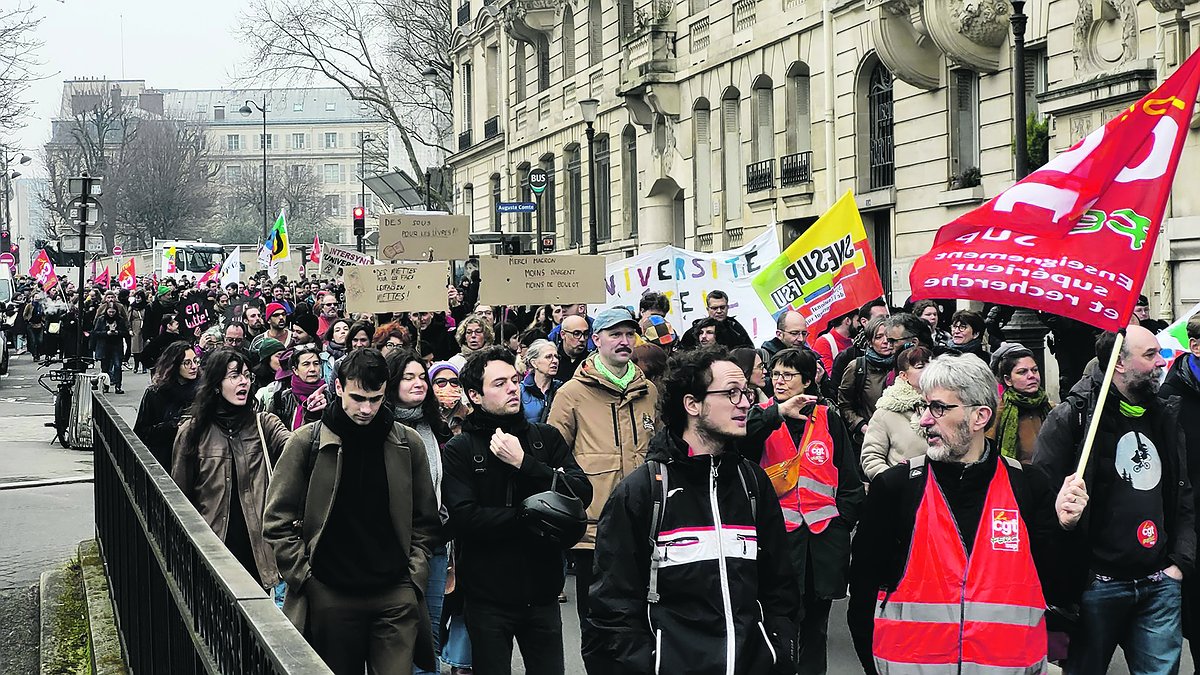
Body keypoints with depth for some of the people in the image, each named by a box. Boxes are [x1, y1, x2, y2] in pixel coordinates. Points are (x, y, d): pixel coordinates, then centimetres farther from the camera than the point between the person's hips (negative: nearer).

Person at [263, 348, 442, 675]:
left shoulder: (408, 443, 4)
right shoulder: (306, 442, -1)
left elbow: (426, 519, 11)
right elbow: (278, 520, 2)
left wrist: (415, 573, 2)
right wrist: (304, 576, -4)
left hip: (397, 597, 1)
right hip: (330, 595, -1)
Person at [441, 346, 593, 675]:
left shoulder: (546, 438, 5)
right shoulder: (460, 449, -3)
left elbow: (582, 493, -7)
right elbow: (463, 518, -16)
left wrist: (524, 463, -15)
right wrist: (530, 516, -14)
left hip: (542, 594, 3)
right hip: (487, 596, -3)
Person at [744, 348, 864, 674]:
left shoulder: (828, 419, 9)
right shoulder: (762, 416, 6)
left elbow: (850, 477, 11)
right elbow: (738, 442, -18)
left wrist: (843, 520, 4)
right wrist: (778, 413, -25)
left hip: (824, 532, 2)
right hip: (778, 533, -2)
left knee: (816, 620, 11)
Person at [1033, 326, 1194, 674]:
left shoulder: (1165, 418, 13)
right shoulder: (1072, 417, -7)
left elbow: (1184, 498, 18)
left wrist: (1180, 563, 7)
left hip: (1160, 585, 5)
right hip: (1098, 586, -5)